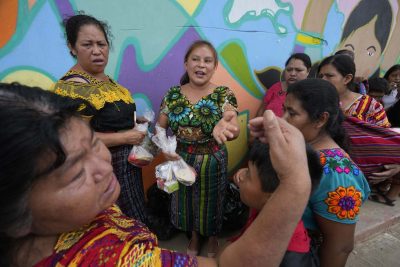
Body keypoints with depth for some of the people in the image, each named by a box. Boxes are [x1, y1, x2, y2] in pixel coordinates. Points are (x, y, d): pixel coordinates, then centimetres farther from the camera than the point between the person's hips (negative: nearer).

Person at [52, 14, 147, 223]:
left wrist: (133, 121, 1)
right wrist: (125, 137, -23)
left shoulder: (105, 79, 6)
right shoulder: (71, 87, -21)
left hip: (126, 163, 9)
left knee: (132, 221, 26)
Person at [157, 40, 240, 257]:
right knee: (186, 201, 21)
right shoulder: (173, 94, -5)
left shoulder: (224, 94, -13)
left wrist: (223, 128, -52)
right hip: (180, 161, 3)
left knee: (211, 202, 18)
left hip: (212, 162, -2)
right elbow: (159, 128, 1)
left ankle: (213, 237, 52)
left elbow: (234, 128, -28)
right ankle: (194, 236, 54)